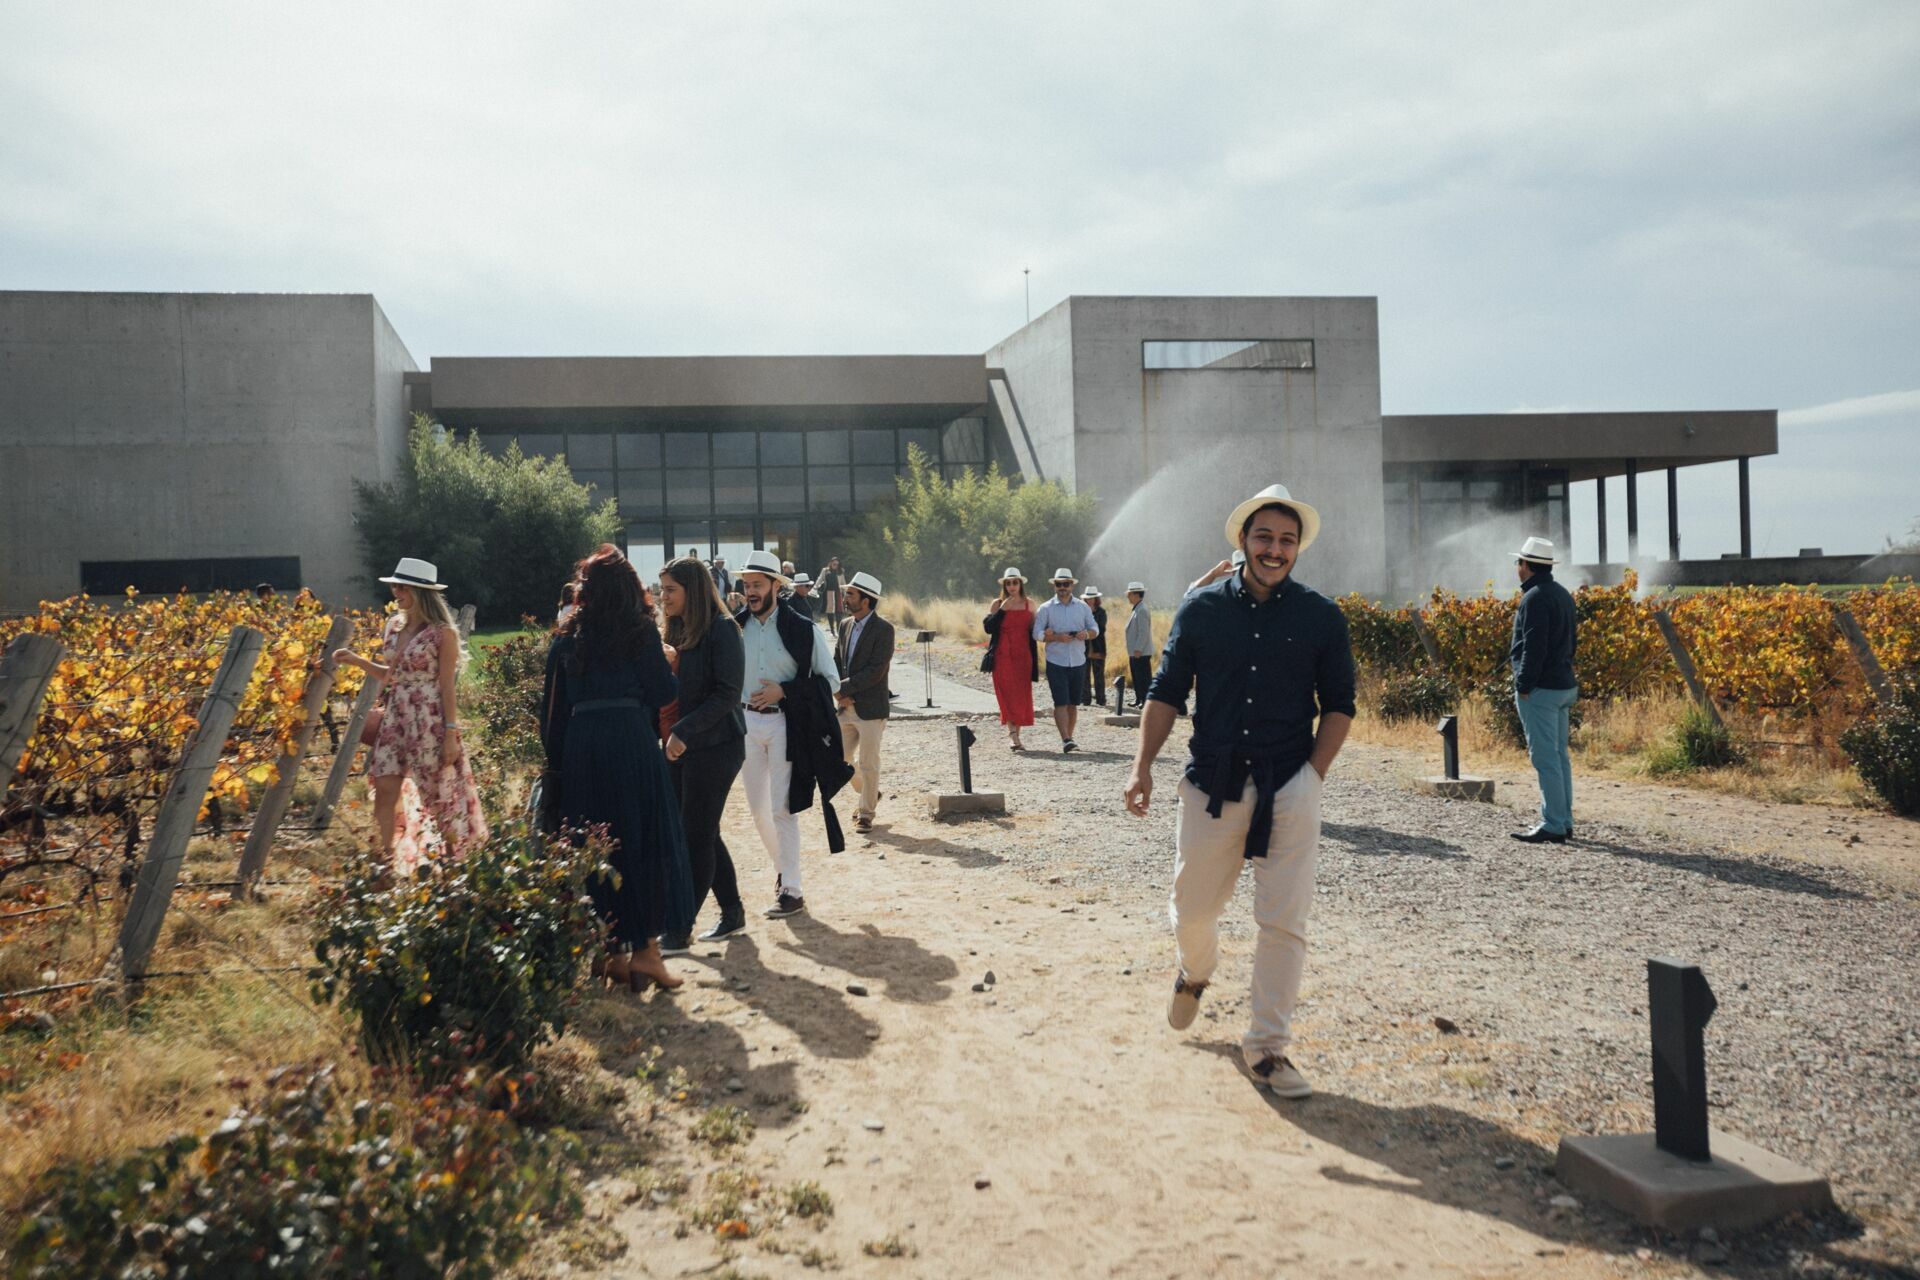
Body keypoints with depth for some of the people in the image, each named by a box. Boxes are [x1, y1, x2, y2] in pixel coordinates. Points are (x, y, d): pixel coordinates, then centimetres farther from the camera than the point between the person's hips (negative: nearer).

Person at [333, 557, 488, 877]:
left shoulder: (442, 633, -11)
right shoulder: (394, 626, 8)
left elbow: (447, 687, -11)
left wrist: (451, 734, -13)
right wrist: (357, 660, 5)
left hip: (430, 722, -6)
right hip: (395, 720, 7)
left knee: (439, 797, 4)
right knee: (384, 792, 2)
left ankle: (455, 862, 22)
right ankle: (383, 866, 9)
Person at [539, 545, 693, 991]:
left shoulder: (569, 638, 11)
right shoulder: (640, 631, -1)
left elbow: (553, 706, 11)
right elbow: (663, 693, -3)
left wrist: (557, 760, 17)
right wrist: (669, 666, 16)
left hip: (581, 744, 4)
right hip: (632, 741, -4)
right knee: (644, 841, 3)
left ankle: (607, 950, 18)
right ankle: (644, 949, 1)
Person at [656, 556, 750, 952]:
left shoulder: (722, 630, -12)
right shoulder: (677, 632, 12)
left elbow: (727, 693, -18)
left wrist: (684, 732, -21)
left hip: (715, 746, -8)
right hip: (679, 747, 8)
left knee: (697, 837, -4)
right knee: (703, 834, 12)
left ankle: (680, 931, 1)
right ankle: (732, 912, 25)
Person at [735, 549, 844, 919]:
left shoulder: (803, 630, -7)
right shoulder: (735, 627, 3)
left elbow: (831, 680, -6)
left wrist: (784, 691, -15)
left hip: (785, 724, -4)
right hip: (746, 722, 5)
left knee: (782, 808, -5)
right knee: (757, 806, 12)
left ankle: (791, 890, 3)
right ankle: (782, 867, 33)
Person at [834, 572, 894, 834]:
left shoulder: (883, 629, -12)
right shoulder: (845, 625, 10)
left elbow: (876, 671, -18)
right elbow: (836, 662, 11)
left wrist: (843, 688, -17)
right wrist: (839, 693, -6)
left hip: (871, 708, -7)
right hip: (847, 706, 7)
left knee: (868, 764, 1)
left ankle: (866, 813, 15)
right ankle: (869, 794, 36)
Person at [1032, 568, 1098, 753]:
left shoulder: (1083, 607, 10)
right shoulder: (1046, 608, 1)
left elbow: (1094, 629, 13)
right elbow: (1037, 633, -4)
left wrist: (1087, 634, -11)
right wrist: (1057, 637, -19)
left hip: (1078, 662, 3)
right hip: (1056, 663, -3)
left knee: (1073, 703, 10)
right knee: (1061, 703, -11)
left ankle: (1069, 738, 20)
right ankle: (1065, 740, -15)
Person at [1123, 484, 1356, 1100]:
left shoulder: (1321, 616, 2)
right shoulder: (1201, 608, 3)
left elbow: (1339, 703, 7)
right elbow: (1166, 692, 6)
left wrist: (1313, 775, -4)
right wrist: (1143, 767, -2)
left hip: (1290, 788, -1)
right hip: (1212, 783, 1)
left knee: (1283, 921, -1)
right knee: (1191, 909, 10)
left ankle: (1267, 1045, 13)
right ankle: (1196, 971, 45)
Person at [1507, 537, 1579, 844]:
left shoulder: (1535, 597, -15)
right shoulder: (1563, 594, 15)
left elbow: (1534, 647, -21)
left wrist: (1523, 687, -17)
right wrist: (1568, 684, 21)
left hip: (1540, 690, -10)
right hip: (1565, 686, 10)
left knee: (1545, 758, -7)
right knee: (1559, 755, 14)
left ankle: (1553, 826, -5)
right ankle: (1564, 822, 19)